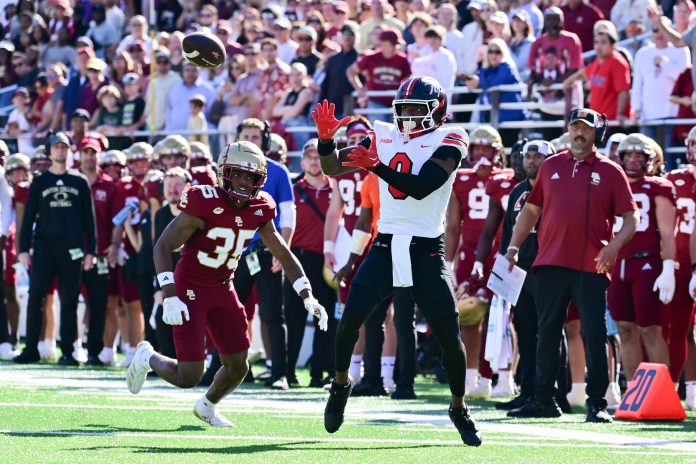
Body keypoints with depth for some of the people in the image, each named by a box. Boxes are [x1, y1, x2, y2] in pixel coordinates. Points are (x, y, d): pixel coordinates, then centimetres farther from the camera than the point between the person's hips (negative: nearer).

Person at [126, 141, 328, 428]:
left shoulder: (259, 211, -3)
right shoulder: (204, 204, -22)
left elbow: (285, 256, 7)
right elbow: (162, 247, -20)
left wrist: (309, 299, -3)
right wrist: (170, 297, -27)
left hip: (223, 290, 6)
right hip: (190, 289, -6)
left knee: (238, 367, 8)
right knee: (189, 377, -10)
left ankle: (207, 407, 40)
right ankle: (147, 357, 22)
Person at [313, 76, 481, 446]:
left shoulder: (448, 141, -7)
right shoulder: (383, 137, 7)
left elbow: (421, 187, -22)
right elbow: (332, 168, 8)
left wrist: (377, 166, -31)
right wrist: (326, 139, -12)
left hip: (426, 251, -3)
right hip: (386, 246, 3)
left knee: (448, 335, -2)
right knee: (351, 318, -13)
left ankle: (459, 409, 16)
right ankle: (340, 384, 11)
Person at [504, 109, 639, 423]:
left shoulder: (609, 172, 3)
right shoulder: (550, 167, 12)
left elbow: (631, 217, 2)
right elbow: (531, 210, 18)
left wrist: (615, 245, -15)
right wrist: (514, 245, 9)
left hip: (591, 267, -3)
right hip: (551, 264, 3)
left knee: (594, 335, -4)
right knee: (547, 334, 9)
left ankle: (597, 403, 0)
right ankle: (543, 400, 17)